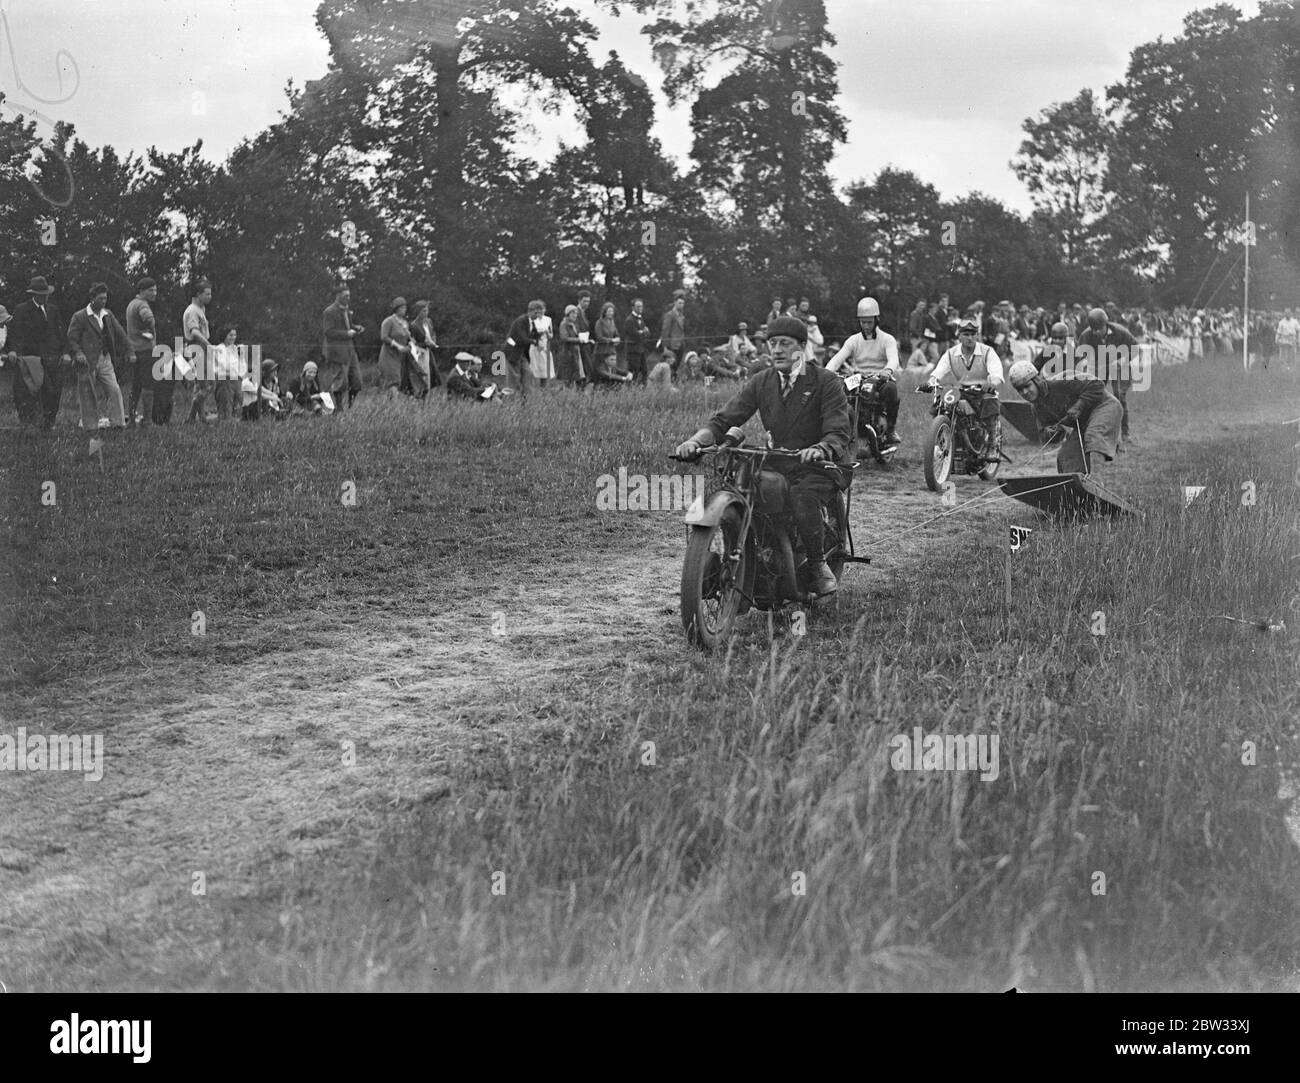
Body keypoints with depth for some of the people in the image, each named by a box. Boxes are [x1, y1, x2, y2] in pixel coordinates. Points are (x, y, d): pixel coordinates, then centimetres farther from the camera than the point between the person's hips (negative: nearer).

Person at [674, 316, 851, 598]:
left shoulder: (827, 382, -3)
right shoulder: (761, 382, 10)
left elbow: (839, 434, -13)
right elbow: (724, 420, 3)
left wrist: (820, 449, -37)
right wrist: (696, 440, -18)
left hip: (814, 470, -5)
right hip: (773, 468, 5)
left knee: (803, 501, -37)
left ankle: (818, 564, -14)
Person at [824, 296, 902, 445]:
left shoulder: (887, 339, 4)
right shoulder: (854, 340, 13)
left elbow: (893, 359, -17)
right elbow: (838, 358, -2)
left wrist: (888, 370, -43)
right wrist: (827, 372, -25)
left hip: (881, 380, -3)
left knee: (890, 388, -39)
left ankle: (892, 429, -22)